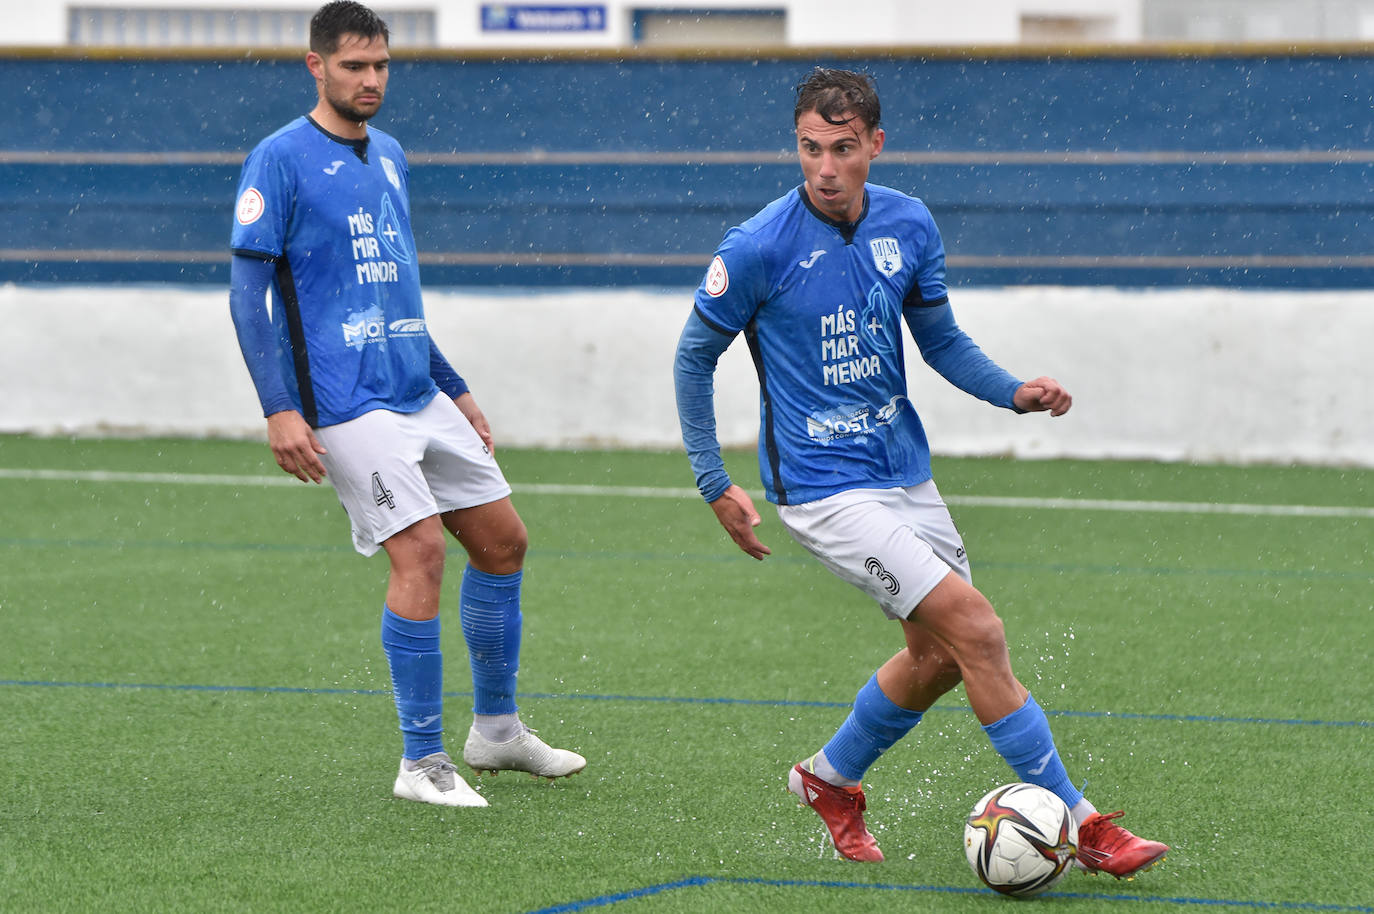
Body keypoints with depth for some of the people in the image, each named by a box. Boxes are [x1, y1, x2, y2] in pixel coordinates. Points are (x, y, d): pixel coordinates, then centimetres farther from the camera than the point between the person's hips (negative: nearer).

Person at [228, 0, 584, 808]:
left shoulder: (389, 157, 15)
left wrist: (455, 389, 24)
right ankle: (422, 763, -8)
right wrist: (279, 410, -19)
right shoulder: (281, 160, -8)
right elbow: (246, 293, -11)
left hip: (421, 397, 8)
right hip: (347, 406, -8)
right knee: (421, 550, -16)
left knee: (503, 538, 10)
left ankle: (496, 728, 25)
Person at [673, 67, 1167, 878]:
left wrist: (1014, 392, -5)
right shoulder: (759, 248, -16)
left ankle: (831, 778, 38)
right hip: (825, 489, -7)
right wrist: (714, 483, -5)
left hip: (906, 474, 7)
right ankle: (1079, 824, -9)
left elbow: (941, 339, 13)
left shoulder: (908, 225, -1)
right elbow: (695, 356, -3)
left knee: (940, 655, 14)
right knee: (977, 629, -16)